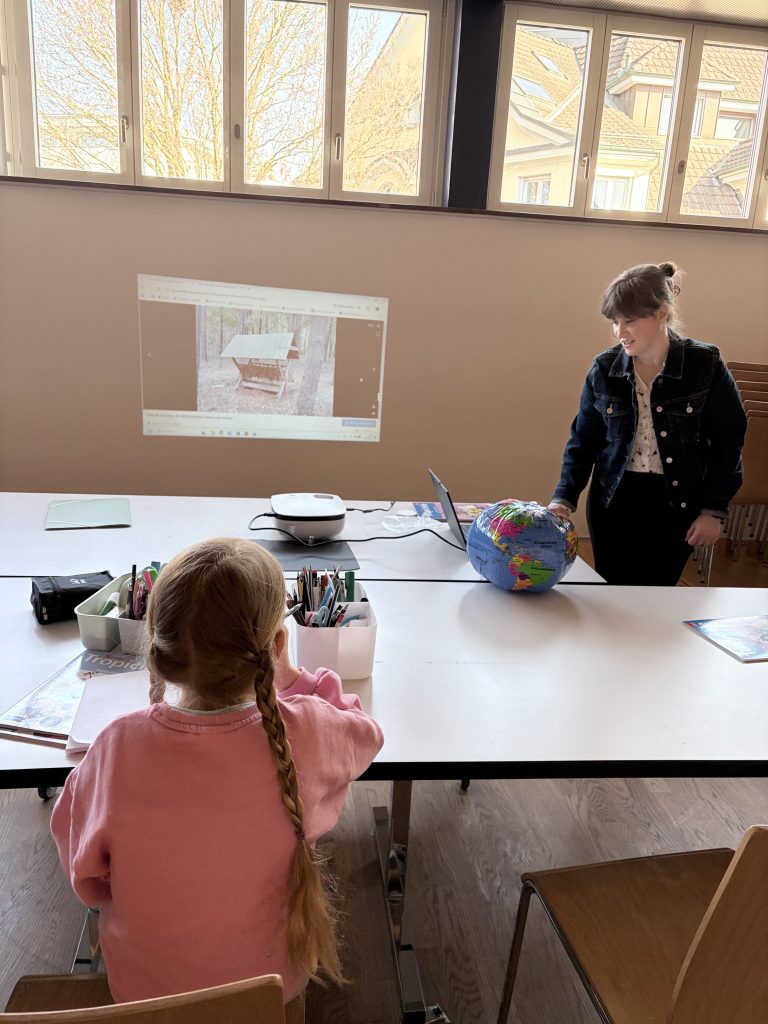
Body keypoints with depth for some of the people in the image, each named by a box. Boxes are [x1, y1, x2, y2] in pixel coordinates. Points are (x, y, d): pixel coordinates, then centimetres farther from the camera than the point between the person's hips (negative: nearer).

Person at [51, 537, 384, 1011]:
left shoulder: (118, 746, -27)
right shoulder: (308, 733, -29)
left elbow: (86, 880, -10)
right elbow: (365, 731, -5)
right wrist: (290, 676, 1)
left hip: (143, 991, 1)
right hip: (275, 984, 0)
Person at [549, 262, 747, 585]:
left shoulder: (705, 365, -9)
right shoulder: (603, 369, -4)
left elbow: (727, 441, -2)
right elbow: (583, 440, 2)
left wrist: (714, 510, -5)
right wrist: (564, 498, -9)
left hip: (676, 505, -2)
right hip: (613, 502, 2)